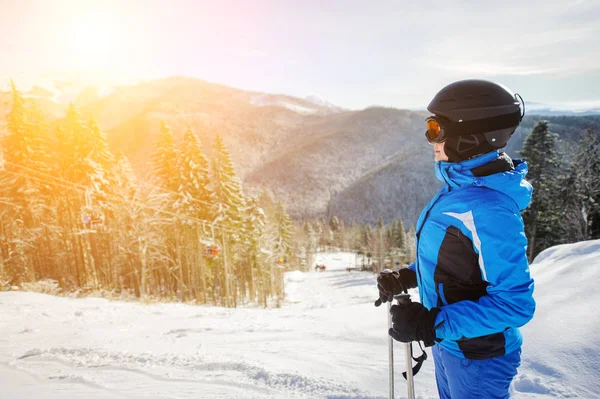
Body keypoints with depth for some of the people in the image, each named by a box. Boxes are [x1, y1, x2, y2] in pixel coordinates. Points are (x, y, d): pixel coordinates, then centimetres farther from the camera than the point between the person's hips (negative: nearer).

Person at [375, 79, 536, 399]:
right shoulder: (460, 190, -3)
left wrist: (433, 324, -30)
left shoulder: (488, 209, -31)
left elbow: (515, 303, -27)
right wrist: (406, 277, 2)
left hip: (477, 358, -8)